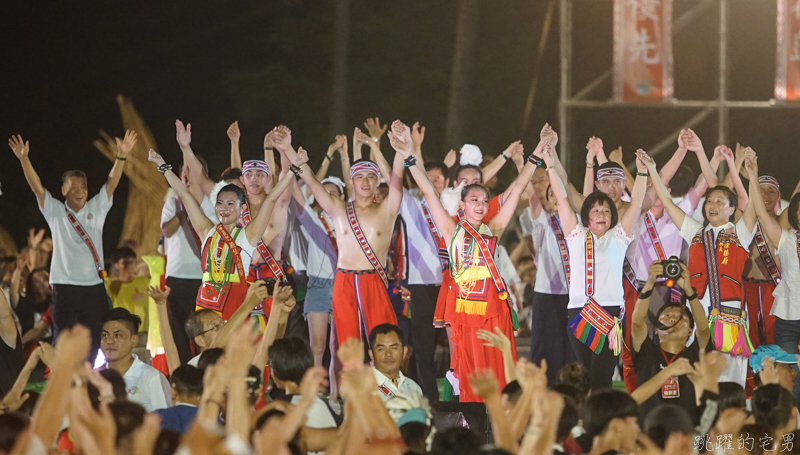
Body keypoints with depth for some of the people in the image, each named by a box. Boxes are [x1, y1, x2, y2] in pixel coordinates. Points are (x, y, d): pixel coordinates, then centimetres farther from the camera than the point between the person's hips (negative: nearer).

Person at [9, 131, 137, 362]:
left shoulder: (96, 209, 9)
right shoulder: (55, 212, 4)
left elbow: (112, 183, 0)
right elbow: (36, 187, -7)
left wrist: (122, 155, -14)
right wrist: (24, 159, -20)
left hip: (94, 287, 2)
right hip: (64, 288, -2)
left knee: (93, 344, 3)